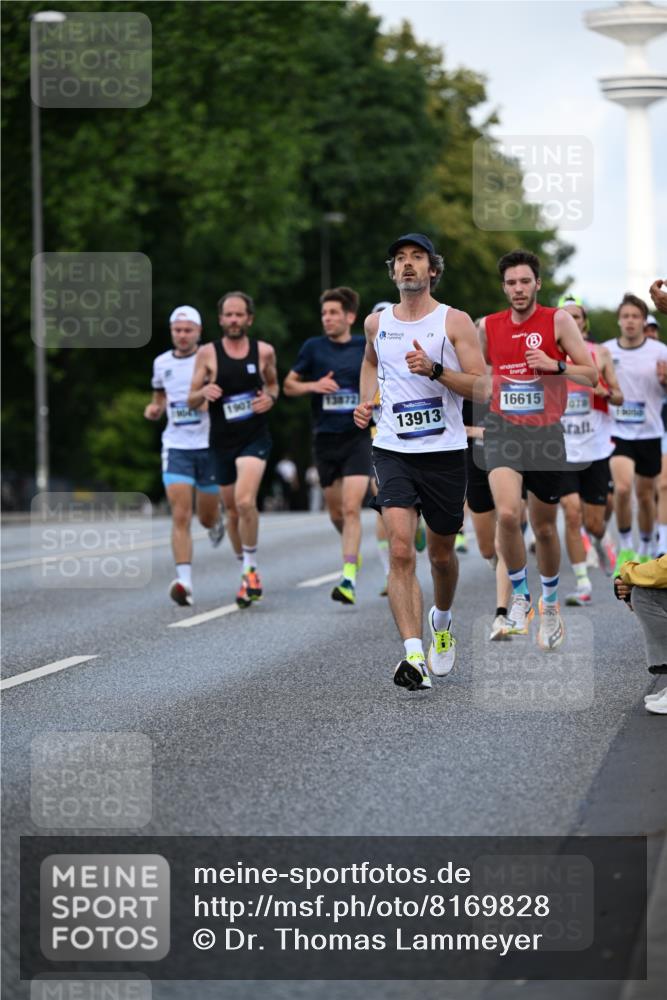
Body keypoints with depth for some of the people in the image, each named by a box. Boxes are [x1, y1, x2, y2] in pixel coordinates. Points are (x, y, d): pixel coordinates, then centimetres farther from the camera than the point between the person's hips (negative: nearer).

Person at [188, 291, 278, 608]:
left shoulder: (264, 351, 1)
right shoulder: (208, 353, -1)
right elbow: (191, 400, 3)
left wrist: (270, 397, -3)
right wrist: (204, 392, -20)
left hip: (255, 437, -2)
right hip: (222, 441, 2)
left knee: (245, 501, -23)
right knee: (232, 511, 11)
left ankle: (251, 567, -6)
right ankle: (246, 572, 30)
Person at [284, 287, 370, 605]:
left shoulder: (366, 348, 2)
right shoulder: (313, 347, 3)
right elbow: (288, 385, 8)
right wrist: (313, 385, -10)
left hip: (358, 438, -2)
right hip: (325, 438, 2)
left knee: (351, 508, -16)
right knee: (335, 512, 11)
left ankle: (349, 578, -20)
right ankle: (353, 549, 41)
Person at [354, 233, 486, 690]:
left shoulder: (455, 321, -3)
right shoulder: (377, 323, 8)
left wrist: (435, 369, -22)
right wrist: (367, 400, 14)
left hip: (445, 452, -1)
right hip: (393, 450, 1)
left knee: (441, 553, 14)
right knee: (401, 552, -16)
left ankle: (442, 622, 45)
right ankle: (414, 656, -24)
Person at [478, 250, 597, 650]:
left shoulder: (558, 320, -3)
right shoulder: (488, 327, 5)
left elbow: (591, 376, -4)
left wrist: (555, 364, -17)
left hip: (546, 433, 0)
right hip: (504, 431, 0)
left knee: (545, 528, 11)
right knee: (507, 514, -24)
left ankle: (550, 605, 34)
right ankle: (520, 595, -4)